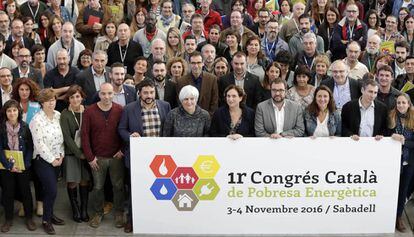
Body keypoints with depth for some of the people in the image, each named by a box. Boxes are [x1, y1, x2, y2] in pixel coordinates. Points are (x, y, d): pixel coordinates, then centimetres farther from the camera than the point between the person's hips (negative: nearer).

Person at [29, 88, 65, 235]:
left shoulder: (58, 115, 3)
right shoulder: (37, 120, -15)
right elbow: (39, 144, -17)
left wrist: (61, 155, -1)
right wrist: (52, 160, -13)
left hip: (57, 159, 6)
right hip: (43, 160, -5)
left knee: (51, 189, 12)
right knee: (52, 190, -7)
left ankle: (50, 214, 30)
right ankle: (46, 220, 10)